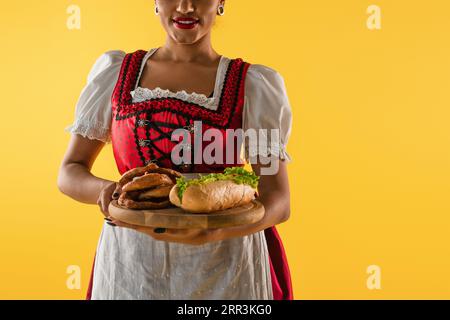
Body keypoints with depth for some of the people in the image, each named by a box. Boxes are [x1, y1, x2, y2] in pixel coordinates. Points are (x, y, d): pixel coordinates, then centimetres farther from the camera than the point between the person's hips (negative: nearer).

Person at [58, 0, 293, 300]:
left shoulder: (255, 84, -4)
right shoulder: (115, 71, 2)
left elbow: (279, 200, -9)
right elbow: (69, 172, 5)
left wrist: (212, 232, -28)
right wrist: (105, 190, -18)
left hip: (225, 265, -1)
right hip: (131, 262, 2)